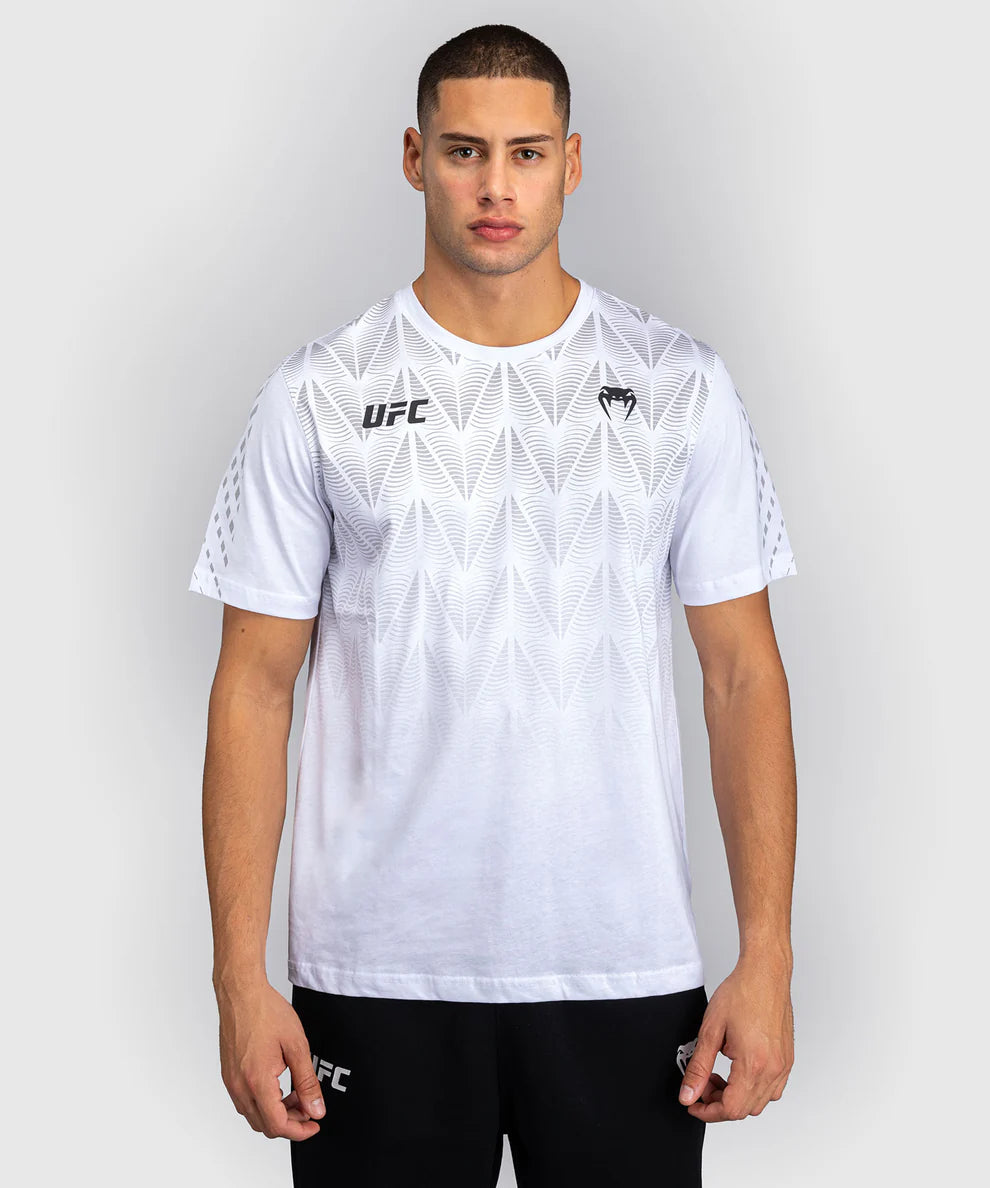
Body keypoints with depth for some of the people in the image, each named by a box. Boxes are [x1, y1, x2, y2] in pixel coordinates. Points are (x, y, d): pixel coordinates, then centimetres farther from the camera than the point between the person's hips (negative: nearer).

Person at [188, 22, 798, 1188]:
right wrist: (240, 975, -5)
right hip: (377, 972, 0)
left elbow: (742, 670, 2)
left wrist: (767, 959, -3)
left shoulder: (679, 384, 1)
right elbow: (256, 684, 0)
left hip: (625, 968, 1)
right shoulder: (316, 396, -1)